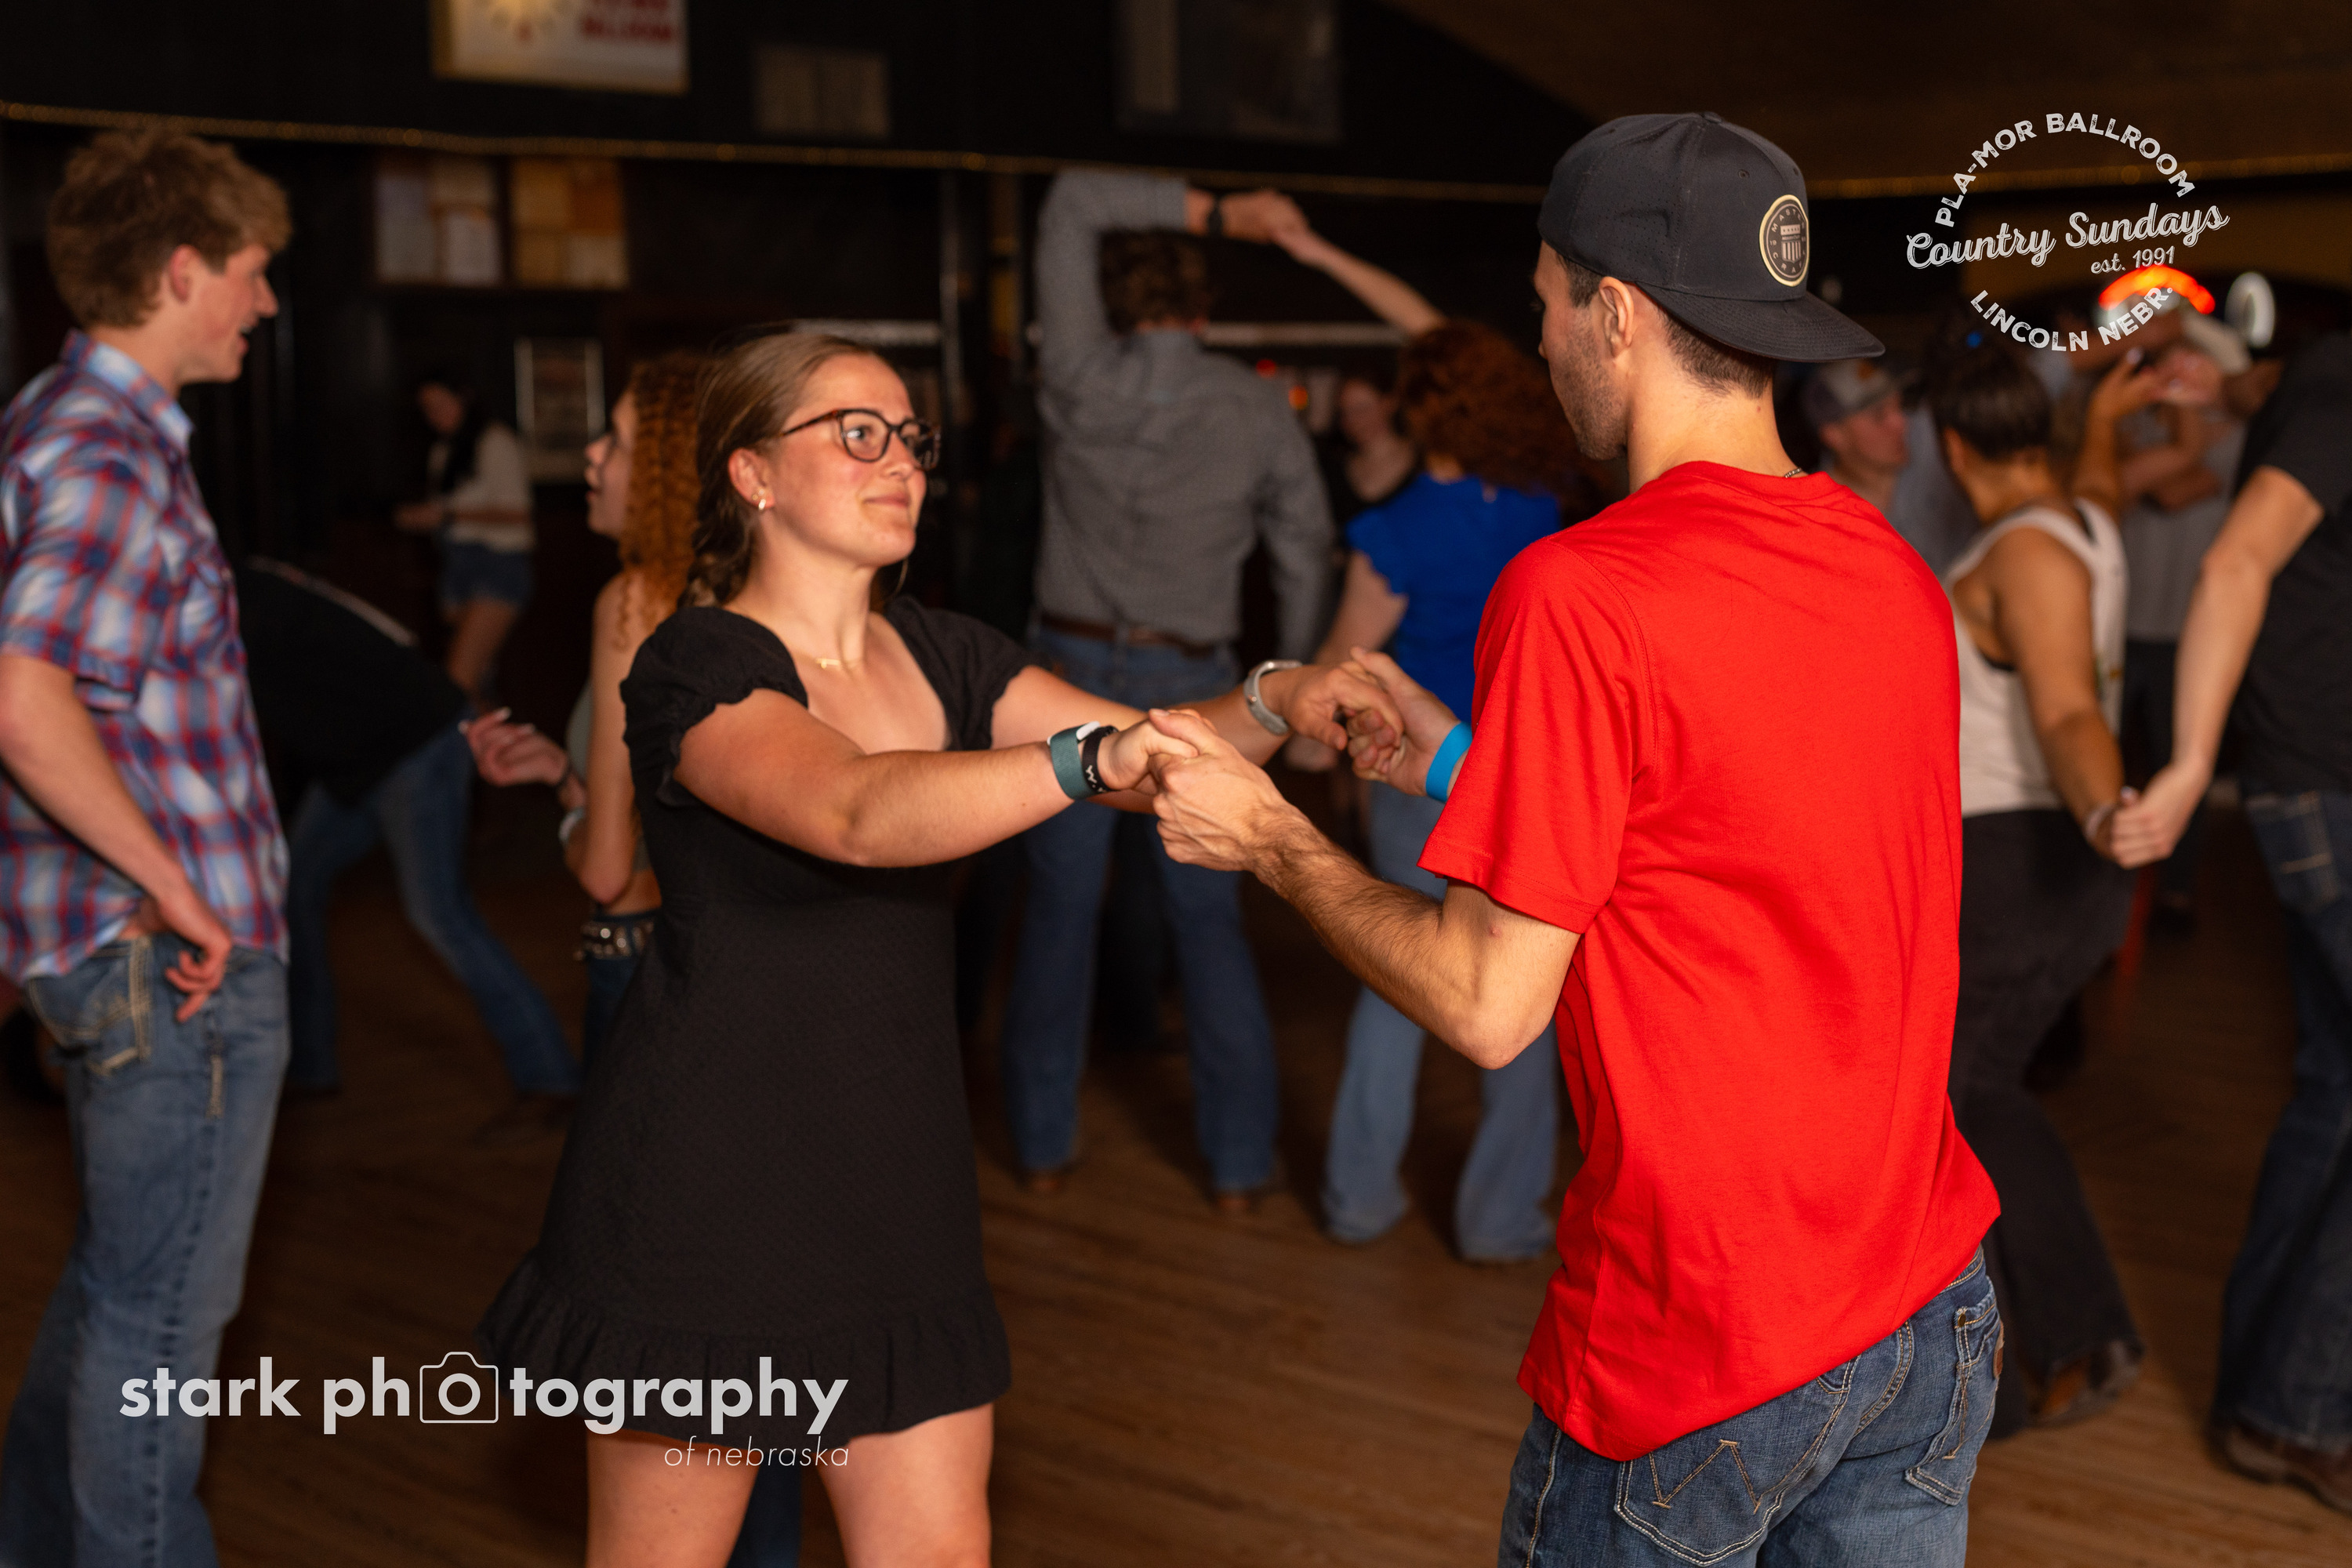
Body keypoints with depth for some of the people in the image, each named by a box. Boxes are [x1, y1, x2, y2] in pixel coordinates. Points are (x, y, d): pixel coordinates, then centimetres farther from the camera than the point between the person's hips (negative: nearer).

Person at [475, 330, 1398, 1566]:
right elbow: (857, 816, -33)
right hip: (705, 1185, -6)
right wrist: (1093, 758, -45)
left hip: (897, 1176, 6)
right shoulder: (698, 666, -14)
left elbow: (1161, 745, -1)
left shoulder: (938, 656, 7)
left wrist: (1274, 705, -22)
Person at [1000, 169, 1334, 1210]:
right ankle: (1239, 1163, 11)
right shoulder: (1257, 409, -4)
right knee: (1208, 924, 8)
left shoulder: (1081, 382, -6)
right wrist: (1294, 678, 16)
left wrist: (1218, 213, 3)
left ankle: (1044, 1145, 18)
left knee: (1061, 910, 11)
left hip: (1073, 667, 0)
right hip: (1189, 686, 0)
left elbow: (1072, 204, 5)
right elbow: (1305, 549, 3)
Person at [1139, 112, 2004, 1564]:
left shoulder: (1580, 590, -20)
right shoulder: (1898, 570, 3)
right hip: (1932, 1301, 7)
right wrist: (1468, 764, 16)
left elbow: (1488, 1004, -17)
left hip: (1700, 1343, -6)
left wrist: (1272, 839, -3)